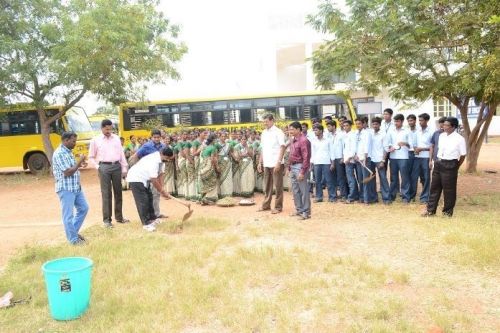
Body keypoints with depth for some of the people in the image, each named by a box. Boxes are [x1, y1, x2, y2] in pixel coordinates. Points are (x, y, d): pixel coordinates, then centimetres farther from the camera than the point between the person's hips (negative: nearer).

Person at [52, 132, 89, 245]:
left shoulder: (68, 152, 12)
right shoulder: (59, 154, -17)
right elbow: (67, 172, -22)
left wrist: (80, 164, 6)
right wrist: (79, 161, -15)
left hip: (76, 187, 10)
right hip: (66, 189, -10)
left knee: (83, 208, 16)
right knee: (68, 215, 1)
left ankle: (74, 231, 28)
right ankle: (73, 239, 10)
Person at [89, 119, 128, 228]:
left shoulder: (116, 138, 8)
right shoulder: (95, 140, 2)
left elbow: (121, 154, 10)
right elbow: (91, 157, 8)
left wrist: (124, 168, 6)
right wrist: (98, 167, -4)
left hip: (117, 166, 3)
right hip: (104, 167, -3)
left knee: (118, 192, 10)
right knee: (106, 193, 0)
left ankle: (119, 216, 22)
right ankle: (106, 219, 6)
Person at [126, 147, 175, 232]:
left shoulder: (159, 160, -2)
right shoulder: (154, 161, -32)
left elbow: (158, 176, 3)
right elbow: (154, 180, -29)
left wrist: (162, 189, -3)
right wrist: (162, 191, -18)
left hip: (143, 179, 11)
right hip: (136, 179, -11)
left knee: (149, 198, 16)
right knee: (142, 202, -10)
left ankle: (152, 219, 27)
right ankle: (146, 224, -4)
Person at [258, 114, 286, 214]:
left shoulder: (278, 132, -6)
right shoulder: (264, 133, 13)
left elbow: (282, 148, -11)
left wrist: (279, 162, -18)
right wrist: (260, 162, 12)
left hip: (276, 163, -6)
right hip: (266, 164, 6)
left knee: (278, 186, 1)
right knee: (267, 185, 12)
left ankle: (278, 207, 8)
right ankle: (266, 205, 21)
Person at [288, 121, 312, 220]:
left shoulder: (303, 140, -15)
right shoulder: (292, 140, 13)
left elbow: (306, 158, -19)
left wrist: (302, 172, -21)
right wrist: (289, 168, 15)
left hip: (300, 166, -9)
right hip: (293, 167, 9)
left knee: (303, 190, -1)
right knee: (295, 190, 14)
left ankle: (306, 212, 7)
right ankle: (299, 209, 26)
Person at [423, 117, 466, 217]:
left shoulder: (459, 139, -11)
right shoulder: (441, 136, 6)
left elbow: (463, 155, -5)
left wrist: (456, 167, 1)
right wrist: (438, 161, 12)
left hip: (450, 165, -6)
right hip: (439, 163, 6)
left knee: (449, 190, 4)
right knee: (434, 187, 10)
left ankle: (448, 211, 19)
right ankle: (430, 210, 18)